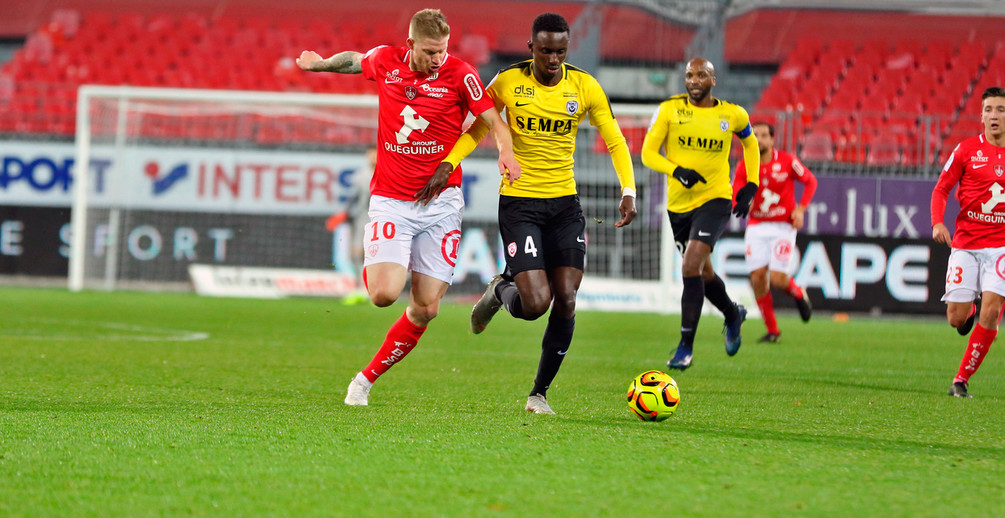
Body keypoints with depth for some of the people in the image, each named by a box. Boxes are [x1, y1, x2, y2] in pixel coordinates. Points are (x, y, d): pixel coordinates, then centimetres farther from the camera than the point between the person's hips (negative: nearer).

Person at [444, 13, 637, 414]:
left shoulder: (584, 87, -1)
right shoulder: (508, 82, -6)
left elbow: (615, 141, 4)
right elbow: (476, 131, 4)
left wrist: (628, 191, -9)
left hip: (565, 203, 3)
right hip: (519, 201, -3)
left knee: (565, 301, -5)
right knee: (536, 303, -15)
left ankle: (540, 392, 11)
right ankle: (500, 292, 22)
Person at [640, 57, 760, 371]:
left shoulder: (732, 115, -1)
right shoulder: (669, 110, -4)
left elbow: (750, 143, 20)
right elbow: (648, 153, -6)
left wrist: (751, 185, 11)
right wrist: (676, 171, -24)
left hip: (715, 200, -3)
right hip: (679, 204, 3)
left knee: (691, 266, -21)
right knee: (703, 273, 16)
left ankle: (685, 347, -16)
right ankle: (733, 315, 47)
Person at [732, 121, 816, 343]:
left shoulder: (787, 161, -7)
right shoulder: (744, 167, -2)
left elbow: (810, 181, 6)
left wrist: (801, 209, -5)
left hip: (783, 227, -2)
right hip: (756, 227, 2)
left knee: (777, 279, -13)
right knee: (758, 278, -8)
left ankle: (799, 294, 24)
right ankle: (772, 331, 6)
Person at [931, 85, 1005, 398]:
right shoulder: (967, 149, 0)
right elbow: (941, 188, 4)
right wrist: (937, 222, -13)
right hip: (965, 243, 0)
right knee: (956, 318, -3)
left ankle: (962, 380, -3)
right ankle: (970, 307, 36)